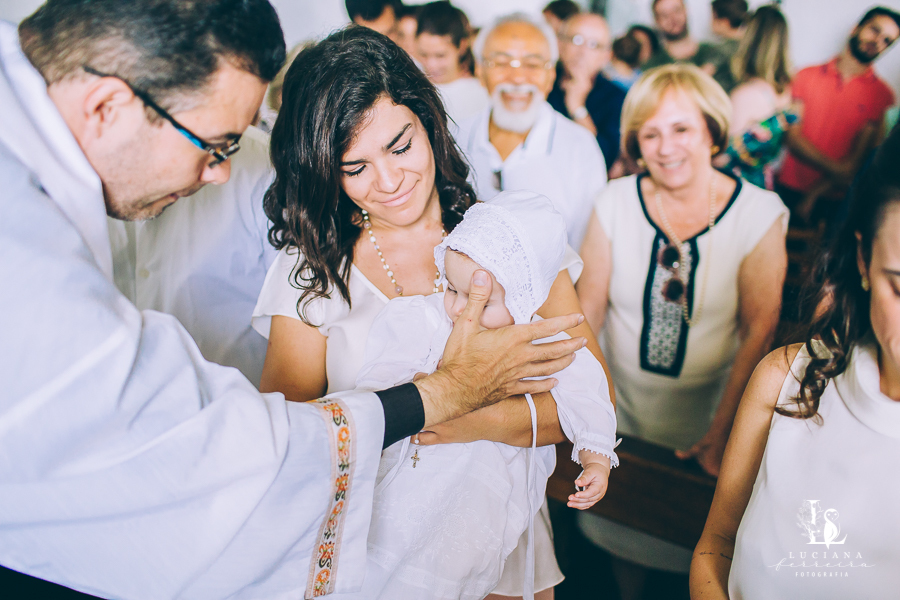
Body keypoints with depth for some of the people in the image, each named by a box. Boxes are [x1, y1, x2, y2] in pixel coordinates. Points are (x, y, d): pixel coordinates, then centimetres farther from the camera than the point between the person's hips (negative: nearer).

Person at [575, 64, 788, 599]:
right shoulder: (615, 203, -9)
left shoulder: (759, 213, -13)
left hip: (706, 414, -2)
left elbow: (760, 330, -12)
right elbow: (587, 310, -7)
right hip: (622, 408, 2)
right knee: (622, 524, 20)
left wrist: (722, 432, -15)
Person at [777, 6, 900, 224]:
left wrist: (813, 195, -16)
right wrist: (835, 168, -19)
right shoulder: (807, 76, 5)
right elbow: (792, 136, -4)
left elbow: (860, 157, -6)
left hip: (832, 201, -1)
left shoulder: (881, 94, 0)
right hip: (788, 189, 1)